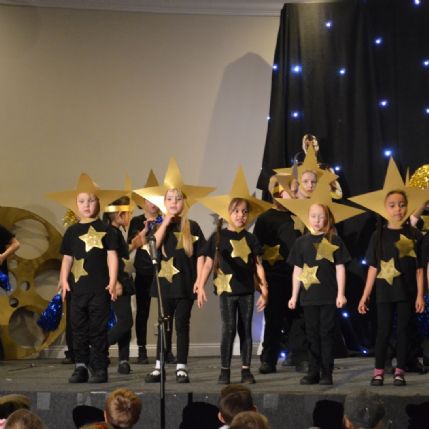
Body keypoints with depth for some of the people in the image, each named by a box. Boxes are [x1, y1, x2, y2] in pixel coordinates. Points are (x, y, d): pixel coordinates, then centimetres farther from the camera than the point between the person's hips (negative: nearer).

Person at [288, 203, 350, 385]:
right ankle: (313, 372, 13)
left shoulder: (334, 240, 1)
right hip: (309, 295, 3)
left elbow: (340, 268, 1)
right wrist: (294, 296, 10)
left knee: (327, 334, 1)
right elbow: (297, 270, 11)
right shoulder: (302, 242, 8)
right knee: (312, 334, 7)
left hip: (329, 296, -3)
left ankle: (326, 373, 5)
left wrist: (341, 294, -5)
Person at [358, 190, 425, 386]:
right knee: (383, 331, 1)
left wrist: (420, 295, -4)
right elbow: (373, 268, 4)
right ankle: (378, 372, 5)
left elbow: (419, 268, 1)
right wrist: (365, 295, 1)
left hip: (407, 291, 0)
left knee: (402, 330, 4)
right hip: (385, 291, 0)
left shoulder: (414, 235, 1)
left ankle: (400, 372, 9)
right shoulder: (379, 235, 2)